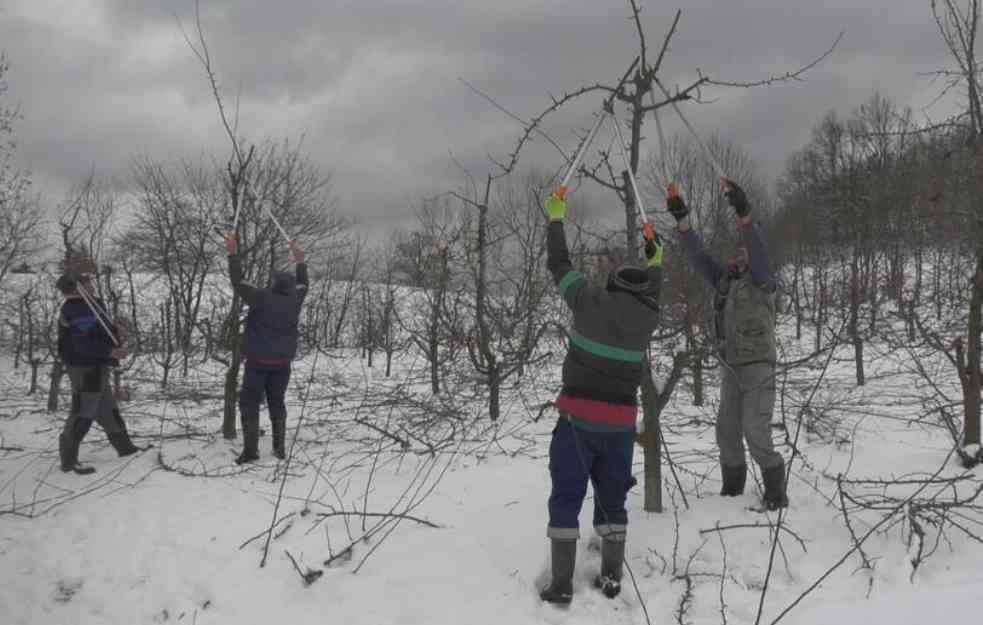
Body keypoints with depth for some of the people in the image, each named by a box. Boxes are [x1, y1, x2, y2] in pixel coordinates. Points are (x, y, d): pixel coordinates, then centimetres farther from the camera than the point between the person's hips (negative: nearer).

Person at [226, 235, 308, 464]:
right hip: (282, 362, 5)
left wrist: (233, 254, -1)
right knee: (277, 403, 15)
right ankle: (279, 448, 16)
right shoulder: (294, 301, -1)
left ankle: (250, 449, -5)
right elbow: (303, 285, 20)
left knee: (249, 403, 2)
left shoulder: (262, 298, -15)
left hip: (258, 361, -5)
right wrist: (300, 261, 28)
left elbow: (237, 282, -8)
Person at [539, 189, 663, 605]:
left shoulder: (590, 301, -7)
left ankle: (561, 585, 6)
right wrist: (656, 262, 46)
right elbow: (651, 294, 26)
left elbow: (559, 264, 5)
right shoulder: (647, 317, 2)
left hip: (578, 417, -3)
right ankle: (611, 579, 22)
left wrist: (556, 218, 19)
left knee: (566, 500, 5)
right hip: (620, 422, 3)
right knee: (612, 500, 17)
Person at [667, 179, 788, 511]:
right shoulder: (723, 279, 10)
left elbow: (759, 250, -26)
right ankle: (732, 489, 24)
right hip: (731, 368, 7)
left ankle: (775, 493, 1)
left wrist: (744, 212, -38)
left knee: (756, 433, -13)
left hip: (759, 368, -7)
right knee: (726, 431, 10)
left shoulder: (761, 280, -7)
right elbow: (697, 256, 4)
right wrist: (681, 218, -6)